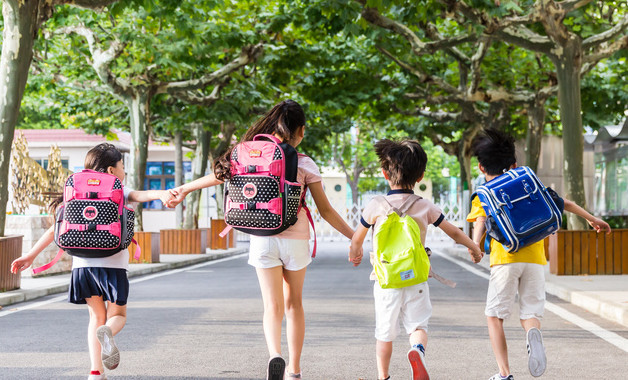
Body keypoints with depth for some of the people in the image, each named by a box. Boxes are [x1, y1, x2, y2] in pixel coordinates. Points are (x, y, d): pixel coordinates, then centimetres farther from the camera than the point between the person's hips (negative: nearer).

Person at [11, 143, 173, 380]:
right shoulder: (119, 192, 4)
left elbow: (56, 228, 12)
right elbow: (139, 195, -18)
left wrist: (31, 255, 14)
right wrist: (161, 194, -36)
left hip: (83, 263, 4)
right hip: (112, 263, -4)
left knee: (96, 316, 16)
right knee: (118, 315, 12)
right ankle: (107, 332, -24)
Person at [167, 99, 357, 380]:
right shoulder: (305, 164, -5)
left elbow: (221, 174, 7)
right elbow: (326, 211, -4)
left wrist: (184, 189, 21)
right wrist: (353, 236, 5)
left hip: (262, 239, 1)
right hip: (295, 239, -1)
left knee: (272, 306, 2)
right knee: (293, 303, 16)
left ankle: (275, 354, -26)